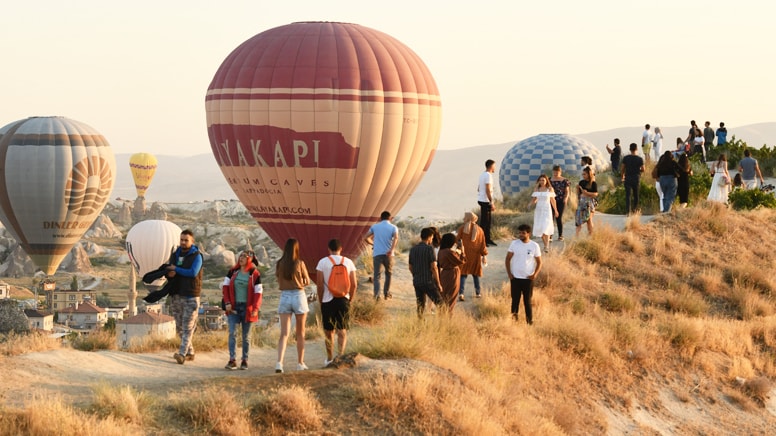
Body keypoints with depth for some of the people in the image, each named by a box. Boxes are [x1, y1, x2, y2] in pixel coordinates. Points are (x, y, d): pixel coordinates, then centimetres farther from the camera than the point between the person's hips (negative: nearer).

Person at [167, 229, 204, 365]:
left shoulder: (196, 256, -4)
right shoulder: (175, 255, 14)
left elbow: (193, 272, -17)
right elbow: (167, 270, 15)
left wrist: (176, 269, -9)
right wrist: (169, 273, -9)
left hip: (191, 296, -6)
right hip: (176, 295, 6)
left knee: (188, 327, -10)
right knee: (180, 327, 9)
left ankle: (182, 353, -18)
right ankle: (190, 352, 18)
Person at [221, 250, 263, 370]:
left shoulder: (255, 274, -2)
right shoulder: (233, 271, 5)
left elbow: (258, 292, -5)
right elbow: (225, 286, 5)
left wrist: (255, 309, -15)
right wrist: (227, 302, -6)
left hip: (247, 308, -1)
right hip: (233, 307, 1)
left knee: (246, 335, 7)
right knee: (232, 333, -9)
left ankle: (245, 360, 16)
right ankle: (232, 360, -10)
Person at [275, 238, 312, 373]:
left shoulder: (279, 264, 0)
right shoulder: (300, 263, -8)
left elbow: (278, 280, 10)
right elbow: (307, 282, 1)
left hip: (284, 296, 2)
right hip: (299, 296, -2)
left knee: (284, 333, -1)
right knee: (300, 333, 13)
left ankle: (279, 362, -18)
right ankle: (300, 363, 19)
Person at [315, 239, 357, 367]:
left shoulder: (322, 262, -4)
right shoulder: (348, 262, 2)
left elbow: (319, 285, -6)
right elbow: (354, 284, 1)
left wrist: (320, 300, 6)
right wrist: (350, 300, 13)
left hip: (328, 300, -1)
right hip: (343, 299, 1)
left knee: (329, 331, 12)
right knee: (342, 331, 3)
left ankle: (329, 358, 21)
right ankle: (340, 355, -13)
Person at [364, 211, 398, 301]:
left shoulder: (374, 226, 8)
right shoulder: (393, 227, 4)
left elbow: (366, 238, 8)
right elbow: (396, 238, -16)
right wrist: (392, 250, -27)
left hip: (377, 254, 0)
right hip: (388, 254, 0)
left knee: (376, 275, -1)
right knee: (388, 274, 22)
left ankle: (377, 295, -19)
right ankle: (386, 294, 28)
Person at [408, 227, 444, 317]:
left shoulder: (413, 249, 8)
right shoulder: (429, 248, -10)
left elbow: (410, 268, 14)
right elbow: (434, 267, -14)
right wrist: (438, 283, -7)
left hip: (417, 282, 6)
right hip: (428, 282, -6)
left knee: (420, 306, 12)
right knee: (439, 303, -1)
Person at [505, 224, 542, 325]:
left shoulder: (534, 246, -4)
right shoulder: (514, 244, -3)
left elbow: (539, 262, 3)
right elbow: (507, 259, 3)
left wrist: (535, 274, -11)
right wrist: (509, 274, -5)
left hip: (528, 278, -1)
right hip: (515, 278, 1)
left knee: (527, 300, 5)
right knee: (515, 299, 7)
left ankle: (529, 320, 14)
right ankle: (513, 319, 17)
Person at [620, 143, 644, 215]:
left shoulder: (626, 158, -5)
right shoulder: (640, 159, -7)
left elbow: (622, 169, -2)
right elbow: (643, 170, -3)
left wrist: (622, 177, 12)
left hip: (627, 179, 0)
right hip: (636, 179, 0)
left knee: (628, 196, -2)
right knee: (636, 195, 17)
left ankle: (628, 211, -12)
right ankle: (634, 209, 26)